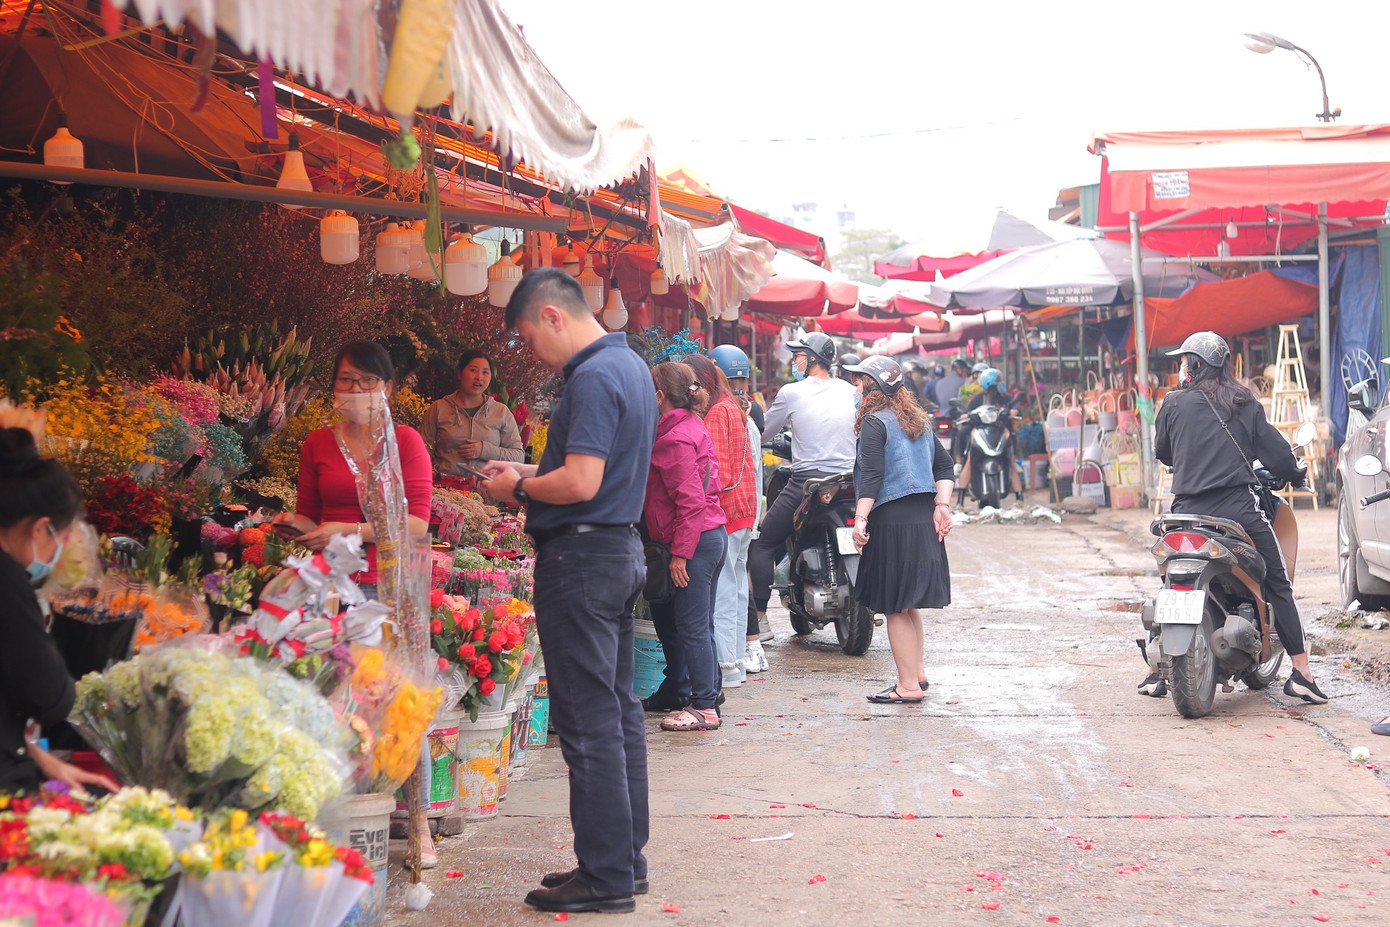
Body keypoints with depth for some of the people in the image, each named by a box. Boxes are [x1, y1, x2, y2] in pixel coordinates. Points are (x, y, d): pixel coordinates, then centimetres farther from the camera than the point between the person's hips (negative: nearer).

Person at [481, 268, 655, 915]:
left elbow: (580, 483, -25)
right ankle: (626, 858, 22)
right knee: (619, 710, 14)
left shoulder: (592, 378, -18)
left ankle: (605, 877, 0)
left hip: (582, 558, -11)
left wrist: (520, 487, -8)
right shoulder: (630, 365, 15)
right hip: (622, 547, 11)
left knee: (588, 723, -5)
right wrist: (530, 473, 15)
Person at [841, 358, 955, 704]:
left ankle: (908, 687, 0)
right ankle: (917, 674, 29)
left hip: (892, 520, -8)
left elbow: (872, 475, -19)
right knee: (909, 604, 20)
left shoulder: (874, 422, -9)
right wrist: (942, 505, 7)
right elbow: (944, 464, 12)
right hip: (923, 518, 8)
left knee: (895, 607, -2)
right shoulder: (919, 420, 15)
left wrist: (861, 518, -22)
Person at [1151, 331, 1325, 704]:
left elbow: (1161, 452, 16)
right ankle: (1302, 674, 0)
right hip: (1239, 510, -1)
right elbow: (1274, 449, 6)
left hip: (1189, 512, 1)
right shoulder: (1244, 404, 6)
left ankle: (1156, 673, 16)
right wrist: (1295, 472, 27)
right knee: (1278, 585, 6)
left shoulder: (1174, 403, 4)